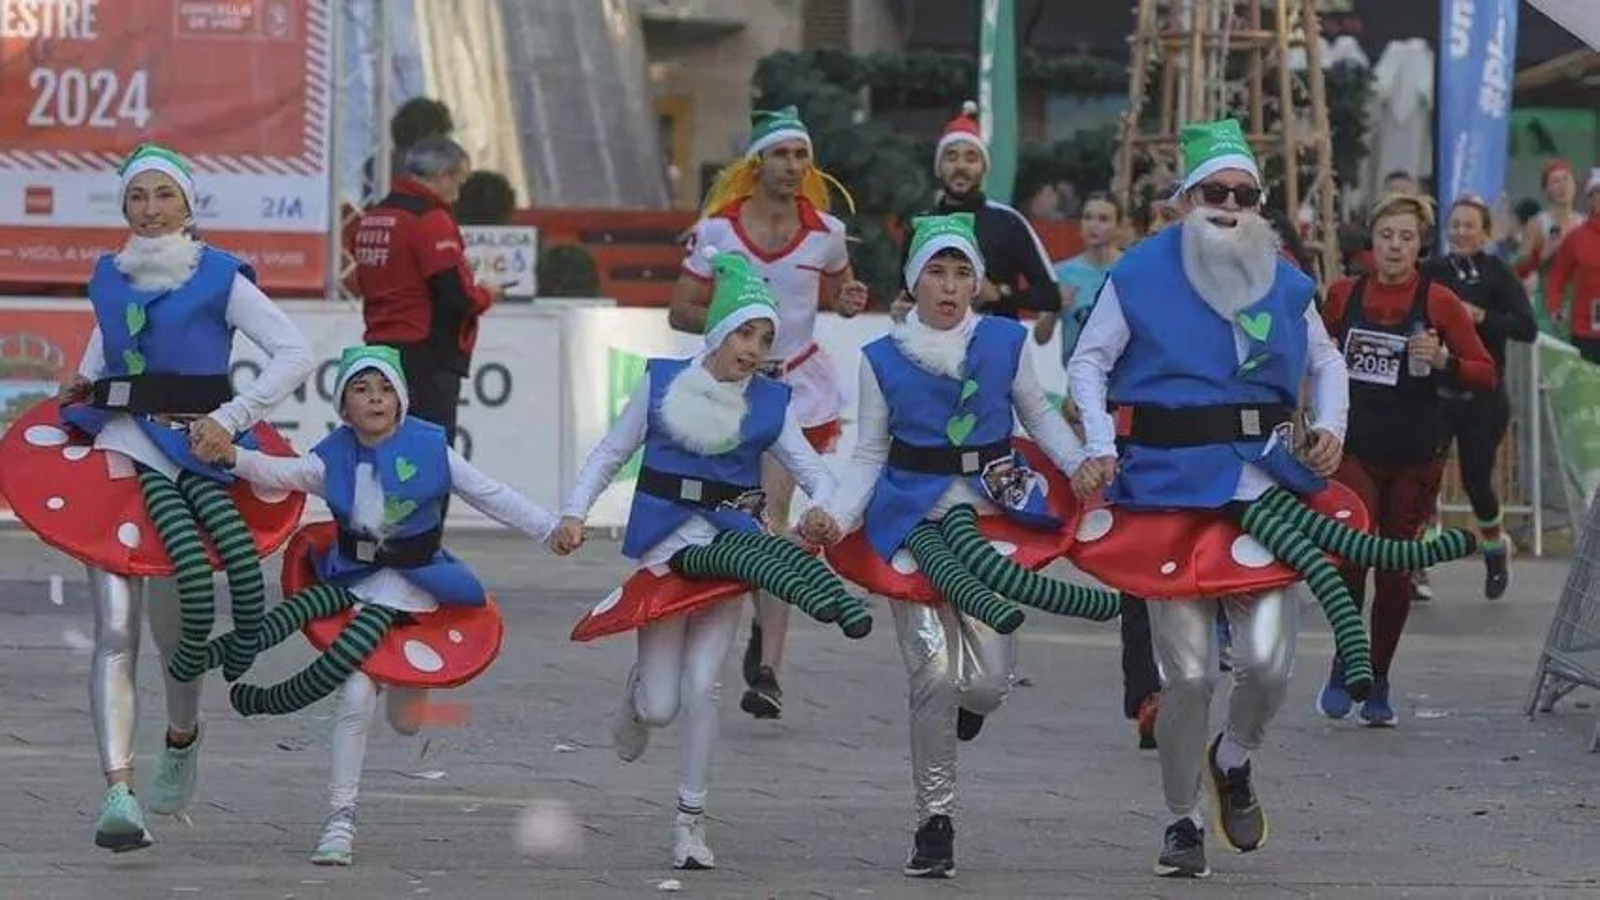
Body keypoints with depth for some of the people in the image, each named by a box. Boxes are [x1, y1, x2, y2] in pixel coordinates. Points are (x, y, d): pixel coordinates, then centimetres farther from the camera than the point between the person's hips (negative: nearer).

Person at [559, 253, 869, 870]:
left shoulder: (771, 404, 2)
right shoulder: (662, 384, -1)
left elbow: (813, 470, 0)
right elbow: (610, 454, 6)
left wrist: (825, 510, -23)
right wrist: (574, 513, -7)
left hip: (729, 547, 0)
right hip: (665, 546, 0)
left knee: (700, 688, -11)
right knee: (660, 708, -3)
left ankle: (689, 820, 3)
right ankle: (638, 693, 37)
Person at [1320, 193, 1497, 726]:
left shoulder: (1438, 302, -3)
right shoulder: (1344, 296, 3)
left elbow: (1486, 376, -2)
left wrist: (1442, 361, -18)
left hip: (1415, 456, 0)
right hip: (1355, 451, 0)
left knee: (1396, 571, 4)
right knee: (1351, 555, -16)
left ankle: (1378, 683, 19)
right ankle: (1342, 669, 2)